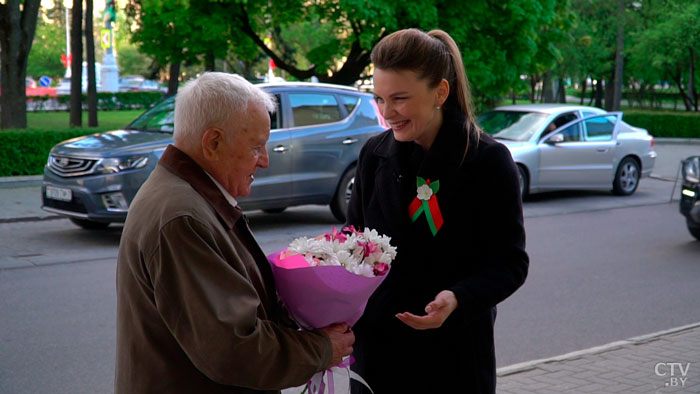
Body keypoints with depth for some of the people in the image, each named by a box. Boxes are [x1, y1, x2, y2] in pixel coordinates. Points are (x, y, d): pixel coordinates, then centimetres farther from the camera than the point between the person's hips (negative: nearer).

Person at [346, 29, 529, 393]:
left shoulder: (488, 161, -10)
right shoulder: (374, 155, 1)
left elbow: (510, 263, -9)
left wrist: (458, 298, -26)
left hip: (456, 354, -3)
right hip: (377, 347, 3)